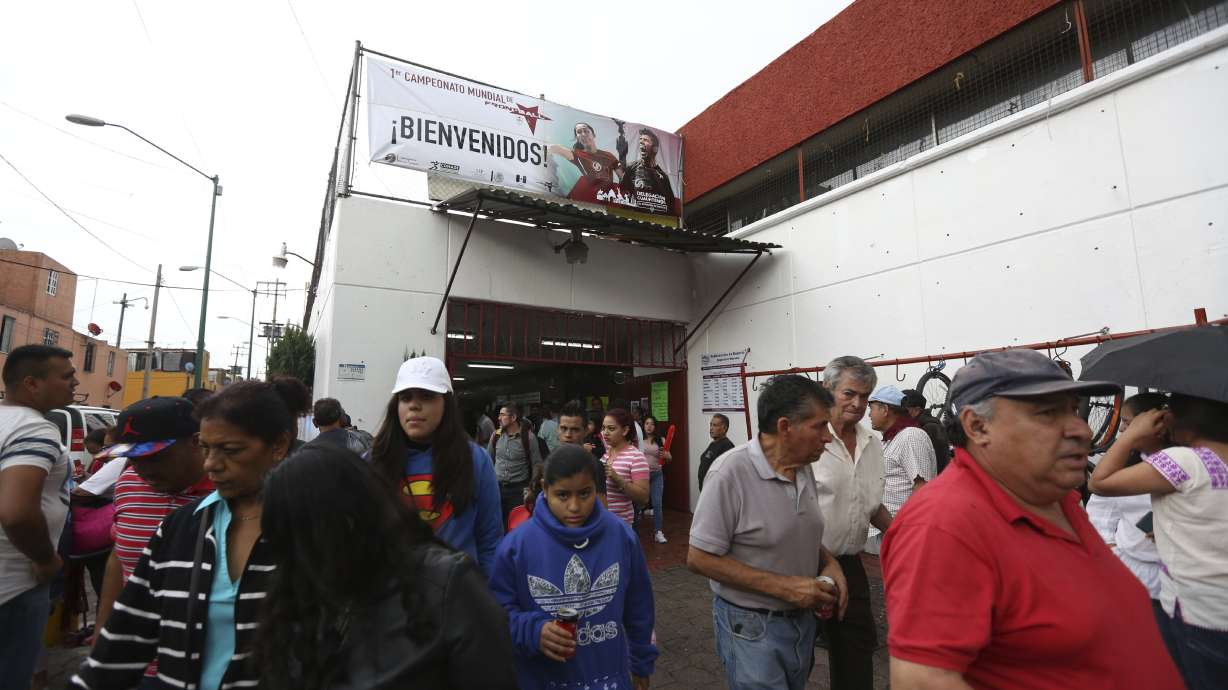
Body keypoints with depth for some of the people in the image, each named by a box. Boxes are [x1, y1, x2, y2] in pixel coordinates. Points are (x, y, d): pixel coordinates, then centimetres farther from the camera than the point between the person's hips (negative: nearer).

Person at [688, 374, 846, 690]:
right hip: (751, 627, -7)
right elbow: (700, 558, -22)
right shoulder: (731, 471, -25)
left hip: (803, 619, 7)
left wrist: (830, 564, -7)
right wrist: (783, 586, -24)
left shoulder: (804, 467, -1)